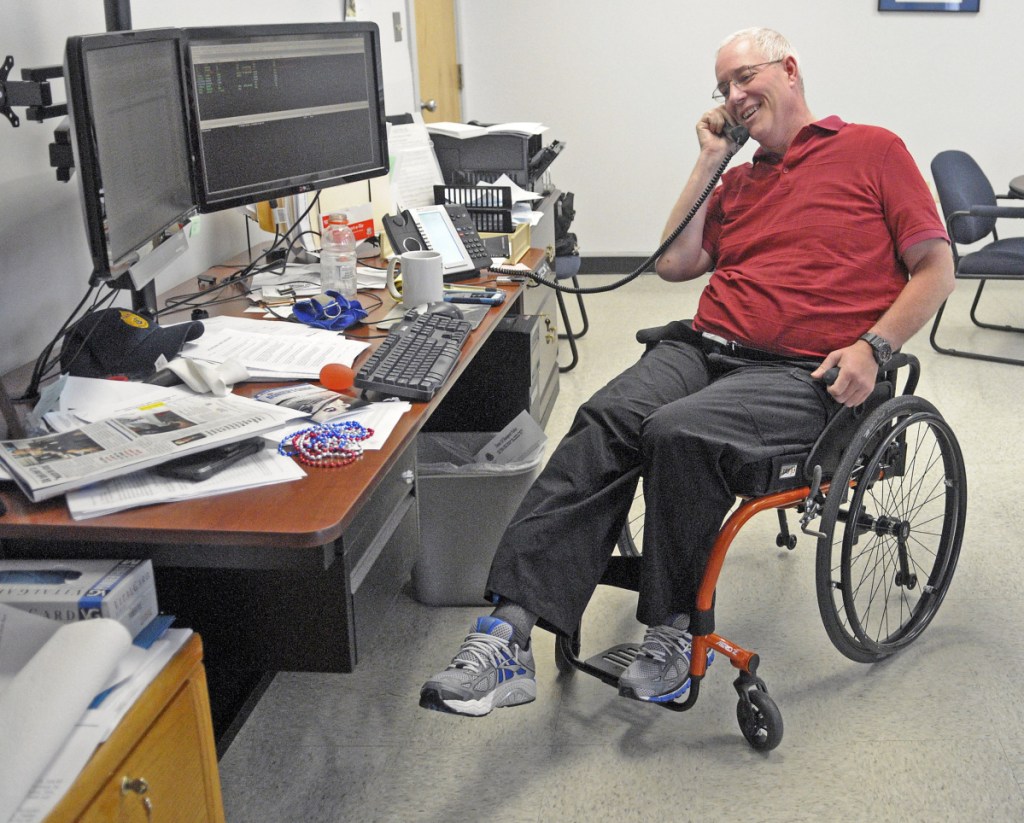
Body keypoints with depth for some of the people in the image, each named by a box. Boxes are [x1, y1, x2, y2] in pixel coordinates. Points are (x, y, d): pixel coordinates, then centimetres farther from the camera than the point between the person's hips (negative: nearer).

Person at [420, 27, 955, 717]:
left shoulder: (873, 150, 10)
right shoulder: (738, 181, 26)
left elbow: (936, 269, 4)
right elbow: (674, 263, 16)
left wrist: (871, 346, -11)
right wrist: (710, 162, 17)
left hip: (804, 375, -5)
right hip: (705, 349, 5)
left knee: (678, 433, -33)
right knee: (605, 422, -25)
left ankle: (673, 630, -14)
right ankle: (509, 632, -33)